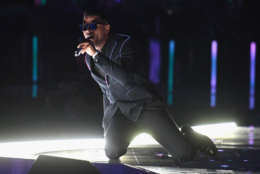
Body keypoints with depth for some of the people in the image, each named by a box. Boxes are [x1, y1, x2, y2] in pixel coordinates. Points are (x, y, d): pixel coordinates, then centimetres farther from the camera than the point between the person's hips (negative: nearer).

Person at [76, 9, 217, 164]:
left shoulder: (124, 43, -14)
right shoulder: (89, 57, 7)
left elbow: (126, 78, -31)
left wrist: (97, 55, -33)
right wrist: (107, 122, 24)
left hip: (145, 106, -6)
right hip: (120, 112, 6)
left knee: (185, 154, -16)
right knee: (113, 153, -20)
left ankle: (187, 135, 23)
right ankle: (134, 130, 15)